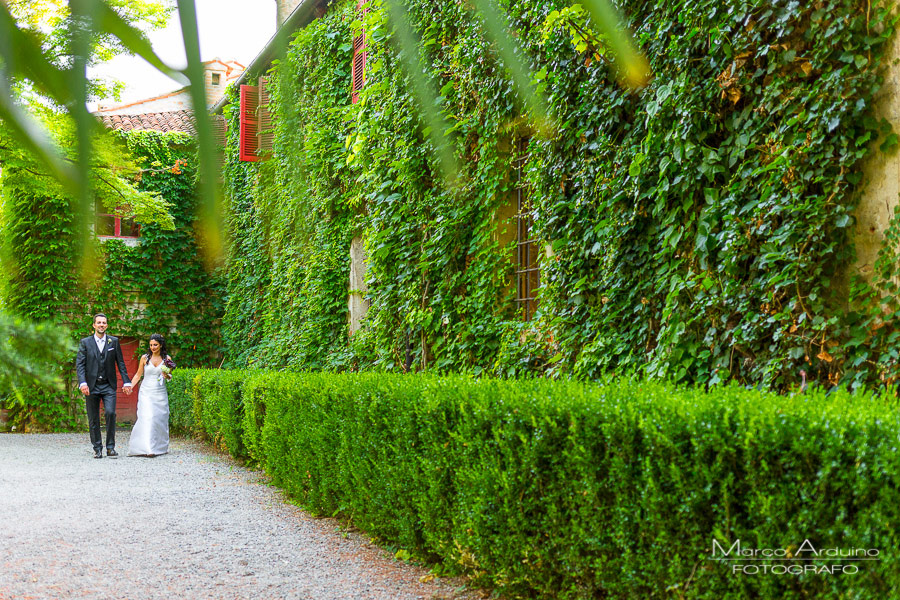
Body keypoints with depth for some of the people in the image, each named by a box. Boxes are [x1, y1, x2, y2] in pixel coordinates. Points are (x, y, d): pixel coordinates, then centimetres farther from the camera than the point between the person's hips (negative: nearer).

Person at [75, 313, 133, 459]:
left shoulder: (114, 341, 7)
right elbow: (79, 364, -3)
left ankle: (110, 447, -5)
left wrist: (126, 381, 2)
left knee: (110, 413, -15)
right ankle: (97, 449, 14)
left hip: (109, 386, 0)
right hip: (91, 386, 0)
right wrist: (82, 383, -16)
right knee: (93, 419, 3)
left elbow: (120, 363, 9)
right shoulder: (85, 342, 4)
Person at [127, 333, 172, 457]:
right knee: (147, 418, -15)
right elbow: (138, 375, 8)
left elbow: (170, 377, 11)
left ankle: (160, 447, 19)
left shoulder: (167, 358, 4)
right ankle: (146, 448, -22)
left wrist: (167, 375, -12)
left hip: (160, 394, 2)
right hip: (146, 392, -2)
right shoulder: (145, 358, 2)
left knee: (160, 419, 4)